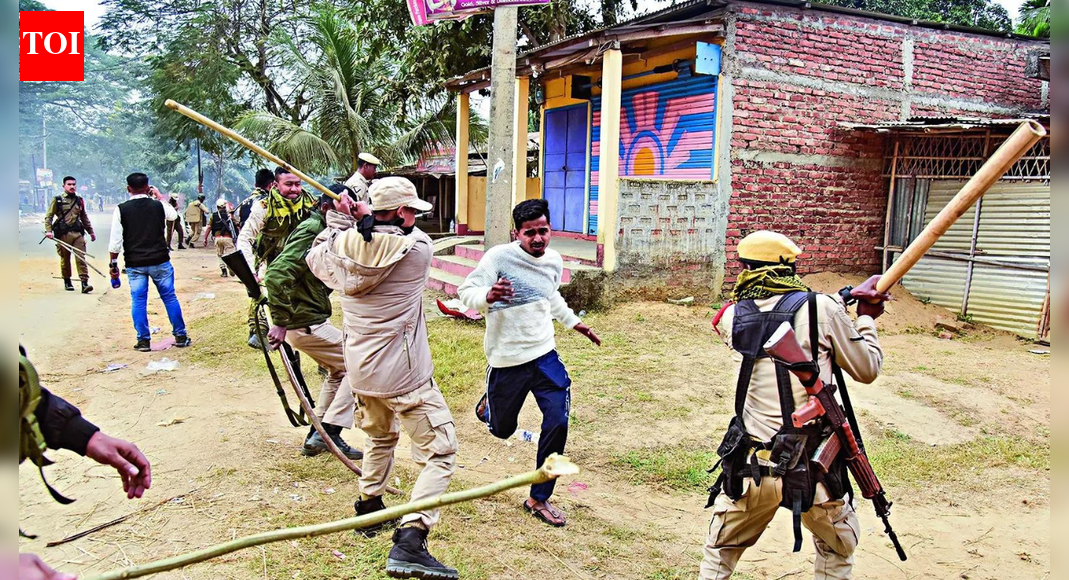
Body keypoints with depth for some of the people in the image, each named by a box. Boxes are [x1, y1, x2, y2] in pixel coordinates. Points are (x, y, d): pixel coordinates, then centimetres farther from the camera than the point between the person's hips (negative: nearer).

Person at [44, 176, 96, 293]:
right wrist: (48, 230, -10)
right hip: (63, 234, -2)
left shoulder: (80, 200, 13)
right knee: (65, 259, 8)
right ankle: (67, 282, 23)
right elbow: (48, 216, 2)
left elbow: (84, 217, 23)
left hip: (78, 233, 2)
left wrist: (91, 231, 24)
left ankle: (84, 283, -12)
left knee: (81, 258, -8)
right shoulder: (57, 200, 3)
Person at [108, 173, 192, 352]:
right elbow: (173, 214, 22)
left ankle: (143, 340, 9)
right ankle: (181, 337, 13)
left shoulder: (121, 209, -5)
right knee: (169, 298, 9)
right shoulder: (158, 205, -2)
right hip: (160, 261, 1)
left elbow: (115, 241, -6)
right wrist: (159, 197, 29)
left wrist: (113, 263, 4)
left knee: (138, 301, 8)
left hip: (134, 264, 0)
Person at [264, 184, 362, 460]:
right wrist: (279, 322, -29)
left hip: (312, 319, 10)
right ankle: (328, 433, -4)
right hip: (306, 323, -10)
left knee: (338, 370, 24)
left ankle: (316, 437, 28)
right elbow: (276, 274, -29)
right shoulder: (311, 232, -19)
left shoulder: (320, 230, 12)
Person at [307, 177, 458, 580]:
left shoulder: (343, 245, -3)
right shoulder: (418, 248, -14)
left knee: (379, 437, 31)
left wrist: (340, 219, 21)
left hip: (360, 369, 6)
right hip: (404, 375, -6)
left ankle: (369, 508, 45)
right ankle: (409, 541, -13)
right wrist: (367, 220, 10)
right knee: (440, 452, 0)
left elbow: (315, 256, 20)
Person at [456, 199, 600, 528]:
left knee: (558, 422, -7)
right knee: (501, 430, 12)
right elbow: (466, 292, -21)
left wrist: (574, 322, 25)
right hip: (506, 361, -4)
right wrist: (488, 296, -42)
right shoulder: (499, 256, -15)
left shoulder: (554, 261, 4)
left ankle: (539, 499, 11)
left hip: (544, 355, 4)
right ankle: (488, 405, 53)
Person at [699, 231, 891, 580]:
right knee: (838, 550, 28)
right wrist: (866, 318, 21)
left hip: (751, 468, 1)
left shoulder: (732, 317, 0)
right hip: (813, 468, -1)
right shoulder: (822, 309, -7)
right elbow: (867, 370, 4)